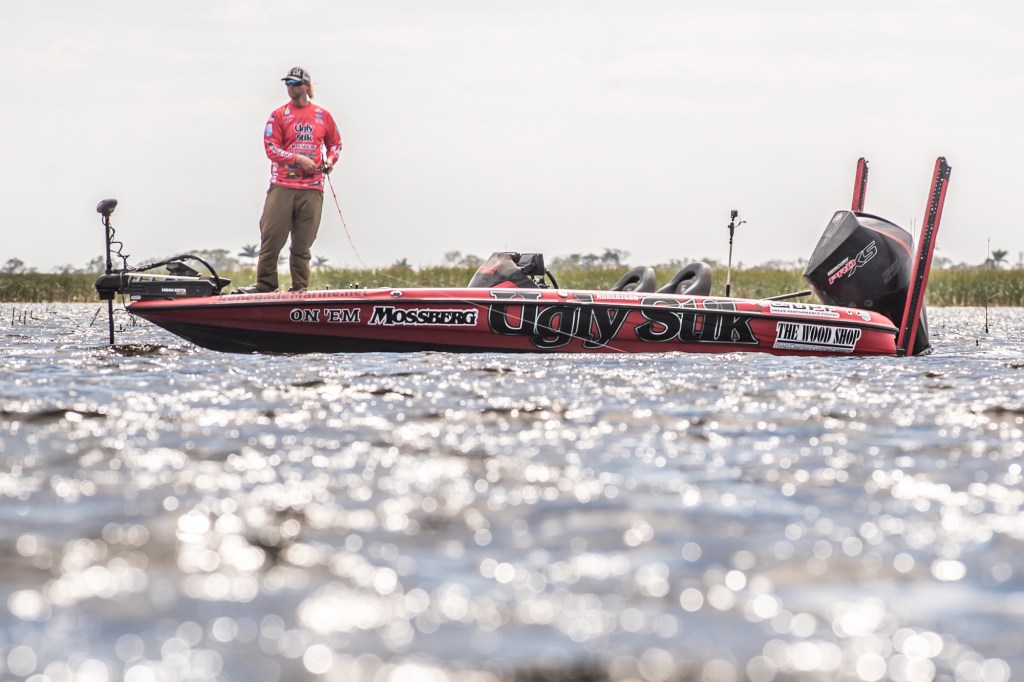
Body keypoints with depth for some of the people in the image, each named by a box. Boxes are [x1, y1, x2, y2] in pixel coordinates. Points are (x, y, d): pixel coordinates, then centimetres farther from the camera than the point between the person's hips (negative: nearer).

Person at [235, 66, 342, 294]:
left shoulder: (323, 115, 12)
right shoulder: (279, 115, 6)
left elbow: (335, 143, 24)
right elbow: (271, 148, -2)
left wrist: (331, 159, 3)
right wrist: (299, 159, -12)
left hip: (312, 188, 1)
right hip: (282, 186, -1)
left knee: (303, 243, 2)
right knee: (271, 238, -5)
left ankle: (300, 288, 7)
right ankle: (265, 285, 2)